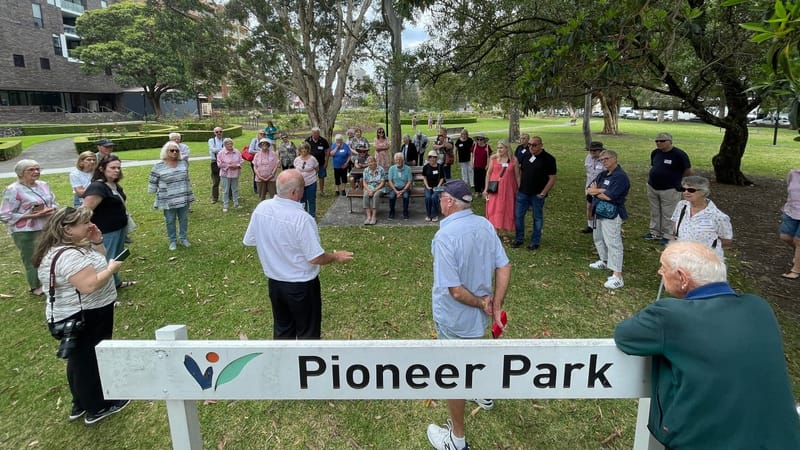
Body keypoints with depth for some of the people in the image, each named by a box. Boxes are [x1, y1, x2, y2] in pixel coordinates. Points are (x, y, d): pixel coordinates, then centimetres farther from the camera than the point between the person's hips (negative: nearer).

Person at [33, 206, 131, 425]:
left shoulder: (68, 247, 6)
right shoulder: (68, 255, -28)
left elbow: (98, 260, 17)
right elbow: (90, 285, -35)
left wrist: (97, 242, 0)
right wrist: (111, 268, -20)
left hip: (77, 315, 11)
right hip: (84, 318, -11)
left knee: (80, 360, 22)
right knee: (92, 360, 5)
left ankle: (81, 404, 39)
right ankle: (97, 408, 21)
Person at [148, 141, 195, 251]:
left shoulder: (183, 163, 2)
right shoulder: (158, 166, -10)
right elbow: (152, 183, -2)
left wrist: (189, 194, 15)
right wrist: (159, 194, 1)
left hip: (184, 199, 3)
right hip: (168, 201, -3)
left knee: (184, 219, 12)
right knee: (170, 221, 8)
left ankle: (183, 238, 28)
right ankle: (172, 241, 22)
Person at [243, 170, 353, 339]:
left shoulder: (261, 208, -9)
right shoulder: (302, 218, -28)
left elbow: (250, 241, 4)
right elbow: (316, 258, -23)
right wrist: (336, 256, -4)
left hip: (274, 282, 6)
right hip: (301, 285, -6)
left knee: (282, 329, 23)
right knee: (308, 331, 14)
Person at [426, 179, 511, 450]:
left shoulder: (445, 236, -30)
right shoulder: (485, 225, -8)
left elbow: (454, 289, -30)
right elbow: (504, 267, -5)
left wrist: (481, 304, -14)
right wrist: (496, 306, -3)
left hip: (454, 318, -7)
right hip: (479, 313, 7)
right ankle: (483, 394, 61)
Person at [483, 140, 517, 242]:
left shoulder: (513, 160, -2)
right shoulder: (493, 158, -3)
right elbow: (488, 173, 1)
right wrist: (486, 188, -1)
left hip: (508, 188, 0)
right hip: (495, 188, 0)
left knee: (507, 210, 7)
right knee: (494, 210, 5)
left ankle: (506, 233, 21)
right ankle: (495, 232, 19)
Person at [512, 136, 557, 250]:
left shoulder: (548, 159, -11)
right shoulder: (525, 154, 2)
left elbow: (552, 178, -11)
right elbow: (517, 167, 18)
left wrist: (543, 193, -13)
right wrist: (518, 182, 8)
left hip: (537, 194, -4)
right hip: (522, 192, 4)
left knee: (538, 218, 9)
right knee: (518, 215, 8)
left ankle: (535, 241, 22)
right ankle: (518, 238, 24)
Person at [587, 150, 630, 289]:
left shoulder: (620, 176, -17)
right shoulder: (602, 174, 11)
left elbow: (608, 196, -24)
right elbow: (588, 190, 4)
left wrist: (595, 191, -7)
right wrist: (601, 190, -16)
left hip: (612, 215, -10)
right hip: (599, 212, 10)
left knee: (613, 243, -11)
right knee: (598, 238, 24)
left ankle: (617, 277, -11)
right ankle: (604, 261, 46)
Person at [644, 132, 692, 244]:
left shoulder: (679, 154, -13)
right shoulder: (655, 153, 5)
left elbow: (688, 171, -5)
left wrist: (675, 179, 5)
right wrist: (650, 179, 10)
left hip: (669, 190, -6)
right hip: (652, 188, 6)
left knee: (668, 214, 3)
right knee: (654, 212, 16)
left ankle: (668, 236, 14)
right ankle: (654, 232, 30)